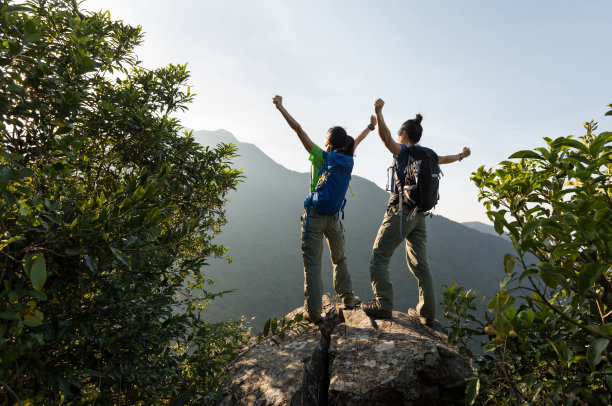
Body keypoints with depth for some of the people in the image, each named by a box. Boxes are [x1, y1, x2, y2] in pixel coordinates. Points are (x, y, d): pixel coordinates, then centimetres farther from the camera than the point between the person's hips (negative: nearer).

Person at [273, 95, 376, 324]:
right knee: (339, 259, 24)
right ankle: (347, 298, 35)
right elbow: (357, 141, 22)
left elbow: (298, 129, -7)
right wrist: (371, 126, 42)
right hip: (333, 218, 4)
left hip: (314, 216, -4)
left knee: (312, 264, 0)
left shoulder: (320, 156, -8)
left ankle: (313, 312, 2)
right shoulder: (347, 160, 3)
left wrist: (280, 107, -1)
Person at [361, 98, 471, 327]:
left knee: (379, 256, -3)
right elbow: (445, 159, 36)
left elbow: (385, 137, -24)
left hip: (401, 211, -7)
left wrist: (378, 113, -35)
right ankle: (427, 313, 15)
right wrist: (461, 155, 56)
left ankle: (383, 306, -10)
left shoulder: (404, 151, -4)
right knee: (419, 264, 12)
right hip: (420, 215, 7)